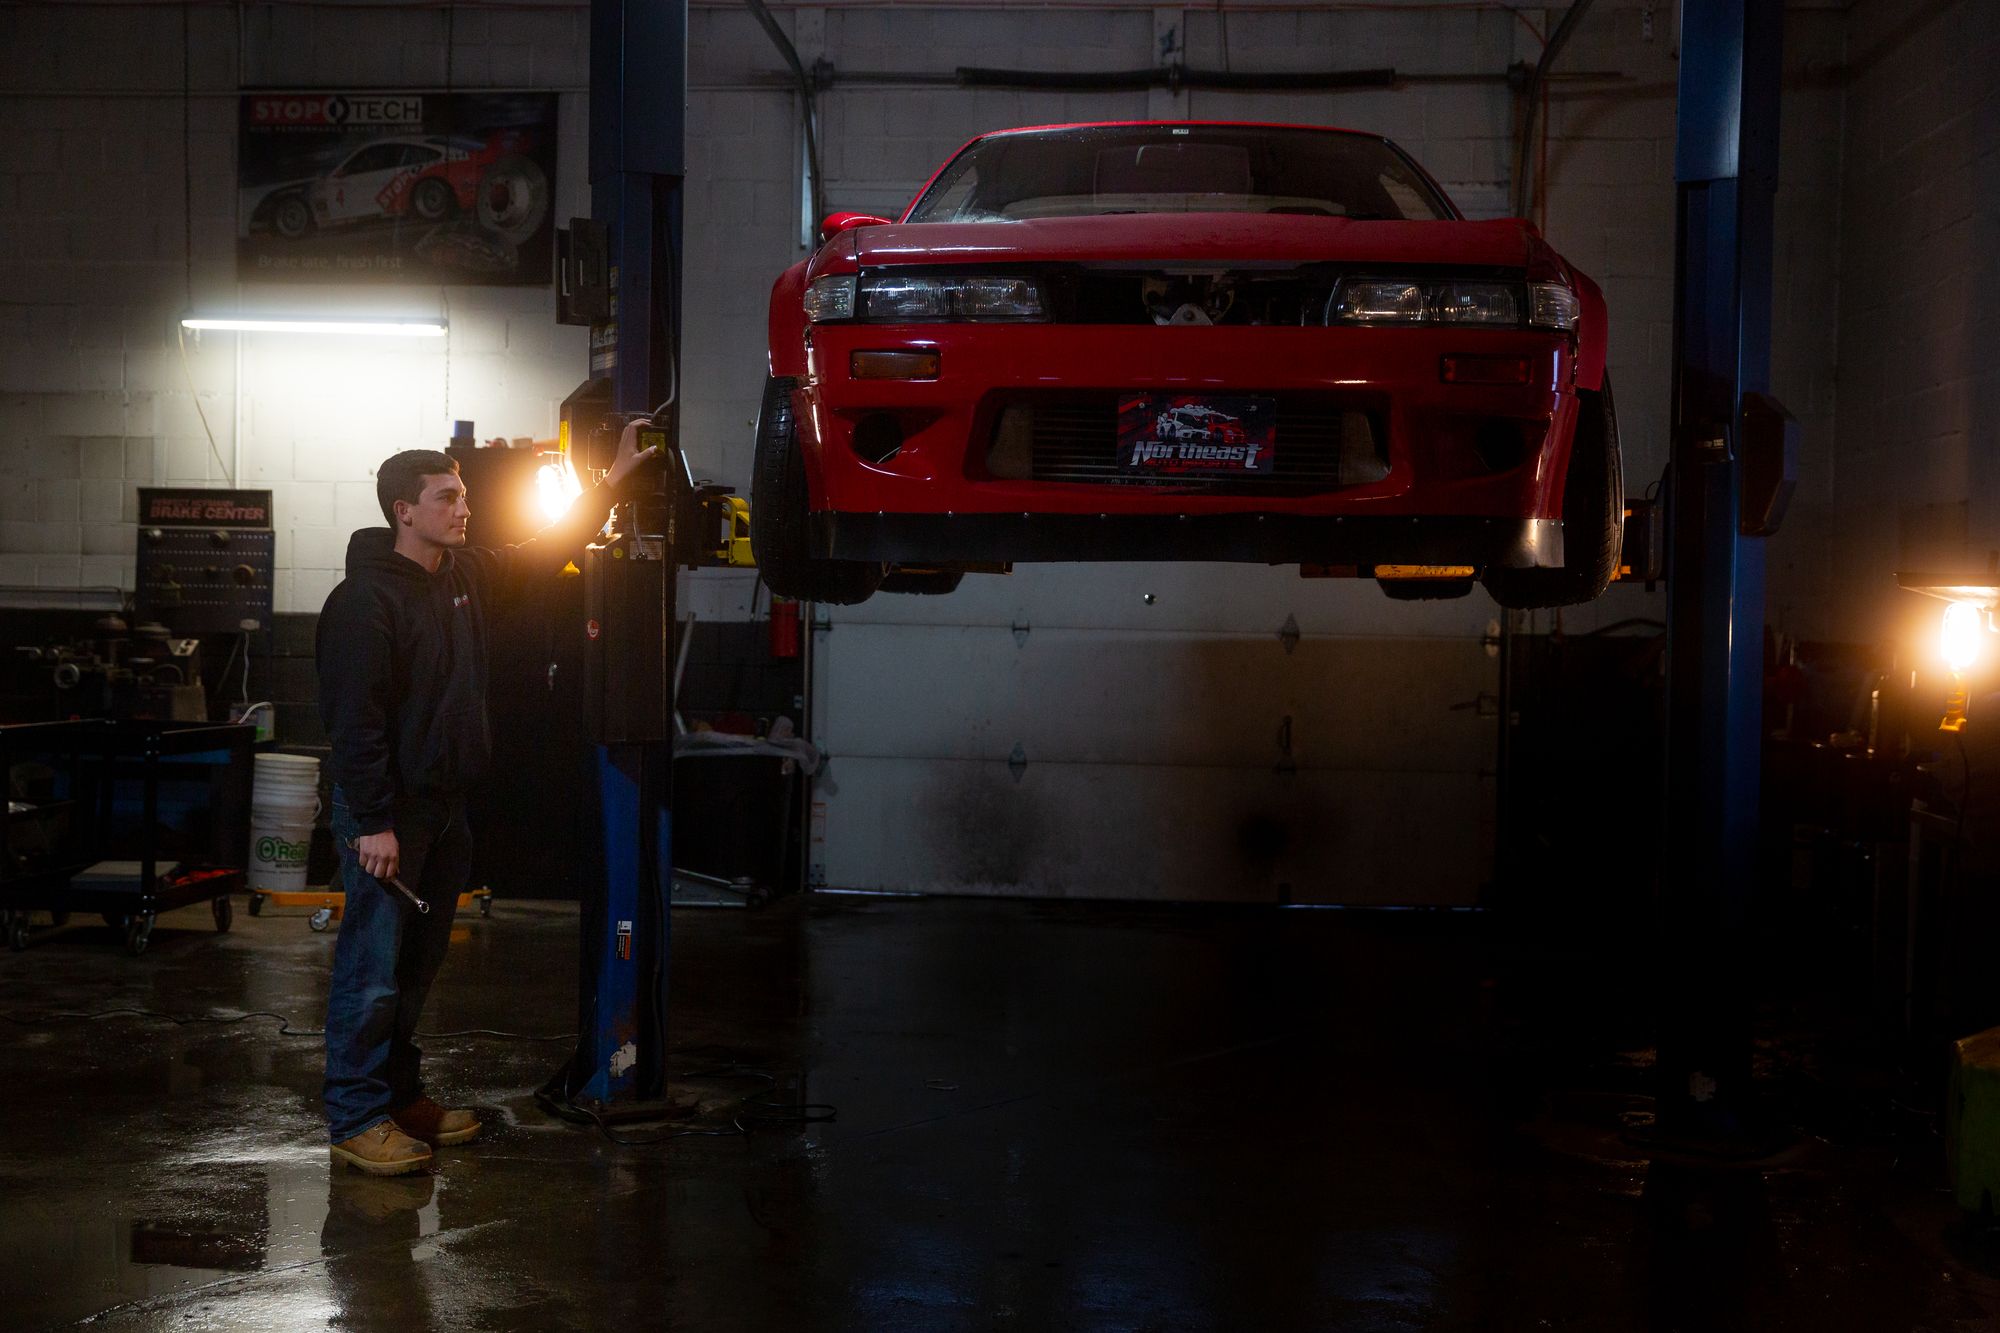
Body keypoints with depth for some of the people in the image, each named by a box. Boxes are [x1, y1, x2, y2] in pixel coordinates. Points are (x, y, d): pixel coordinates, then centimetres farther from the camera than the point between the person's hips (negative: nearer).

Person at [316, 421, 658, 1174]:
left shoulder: (468, 574, 9)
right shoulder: (367, 599, -16)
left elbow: (546, 552, 25)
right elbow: (354, 720, -19)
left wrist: (613, 479, 23)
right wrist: (373, 824, -21)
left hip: (445, 804, 8)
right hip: (386, 811, -8)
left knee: (419, 964, 15)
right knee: (372, 970, -5)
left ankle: (400, 1096, 26)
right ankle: (356, 1119, 4)